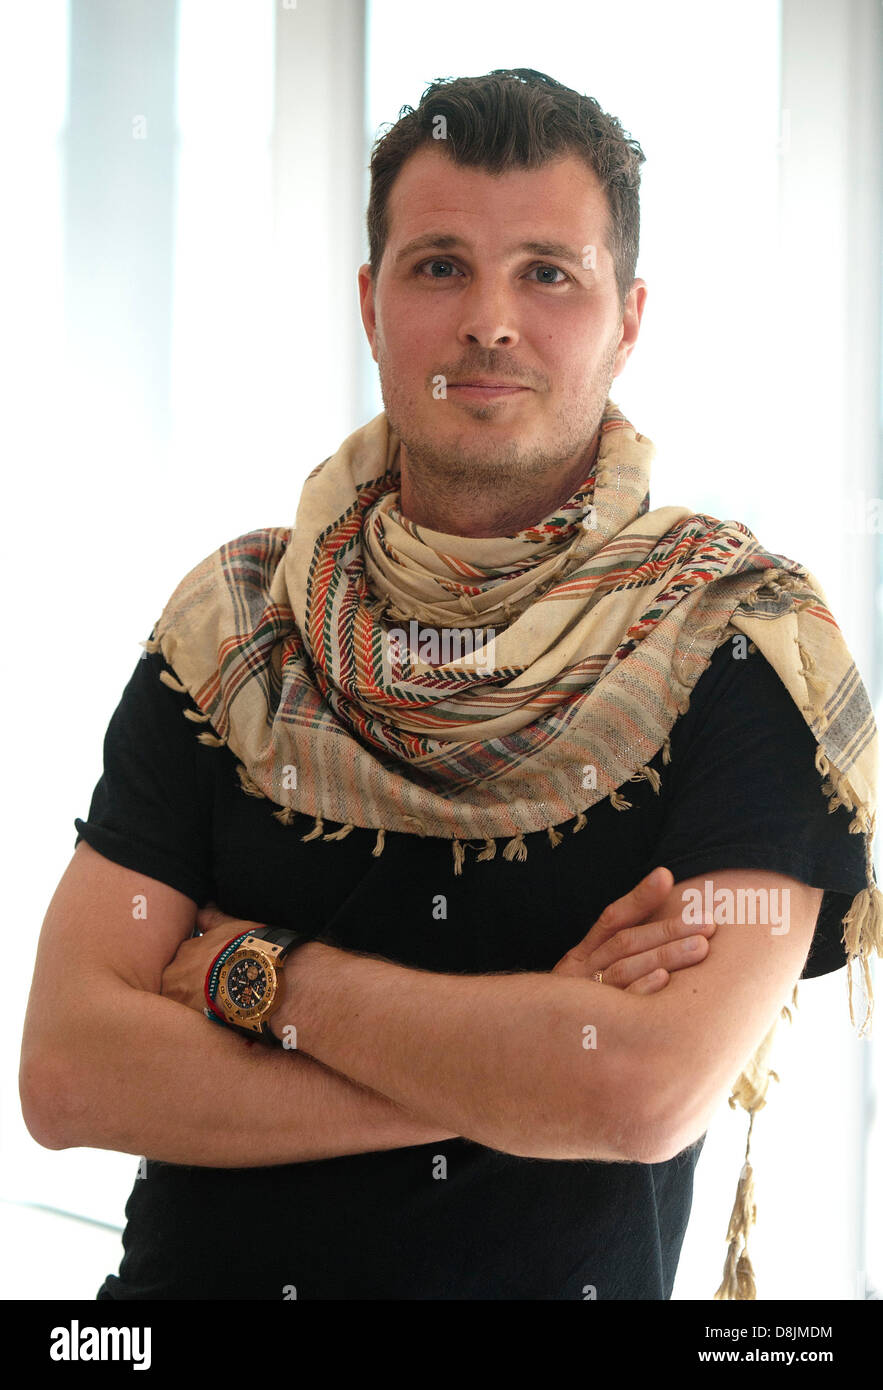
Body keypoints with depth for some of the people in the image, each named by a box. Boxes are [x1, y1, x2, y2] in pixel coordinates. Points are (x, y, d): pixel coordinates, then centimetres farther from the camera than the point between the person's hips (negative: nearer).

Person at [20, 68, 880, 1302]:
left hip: (557, 1280, -1)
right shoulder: (232, 629, 3)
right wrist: (517, 1066, -13)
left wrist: (250, 970, -8)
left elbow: (652, 1090, -16)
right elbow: (65, 1072, -5)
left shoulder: (752, 641, -4)